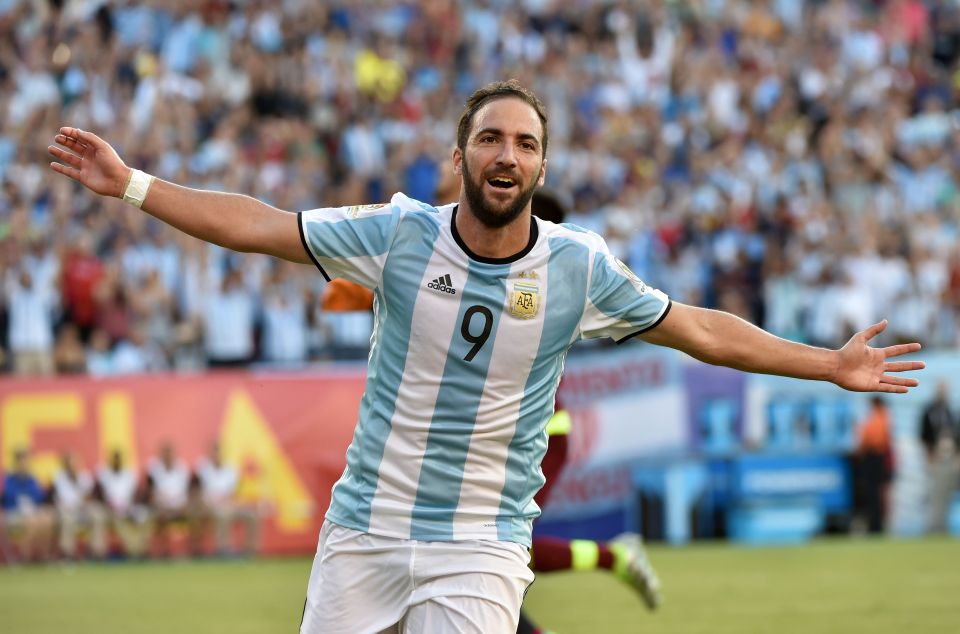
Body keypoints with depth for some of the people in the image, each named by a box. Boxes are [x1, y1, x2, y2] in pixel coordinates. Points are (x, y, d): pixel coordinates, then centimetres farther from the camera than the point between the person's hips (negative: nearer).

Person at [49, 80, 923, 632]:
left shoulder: (579, 267, -4)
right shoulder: (401, 235, -6)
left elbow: (697, 328, 6)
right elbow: (260, 227, -2)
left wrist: (830, 366, 7)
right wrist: (131, 186, -6)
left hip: (481, 548, -1)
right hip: (366, 527, 1)